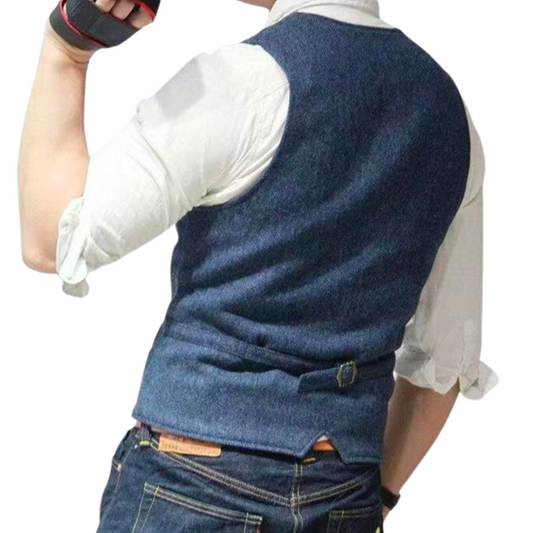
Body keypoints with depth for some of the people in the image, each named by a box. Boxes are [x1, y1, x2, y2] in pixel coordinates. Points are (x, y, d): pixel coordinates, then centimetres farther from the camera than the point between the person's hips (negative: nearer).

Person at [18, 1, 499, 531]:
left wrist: (65, 50, -6)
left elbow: (48, 241, -11)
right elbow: (447, 358, 10)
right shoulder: (449, 107, 6)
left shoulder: (246, 80, -14)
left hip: (195, 487, -5)